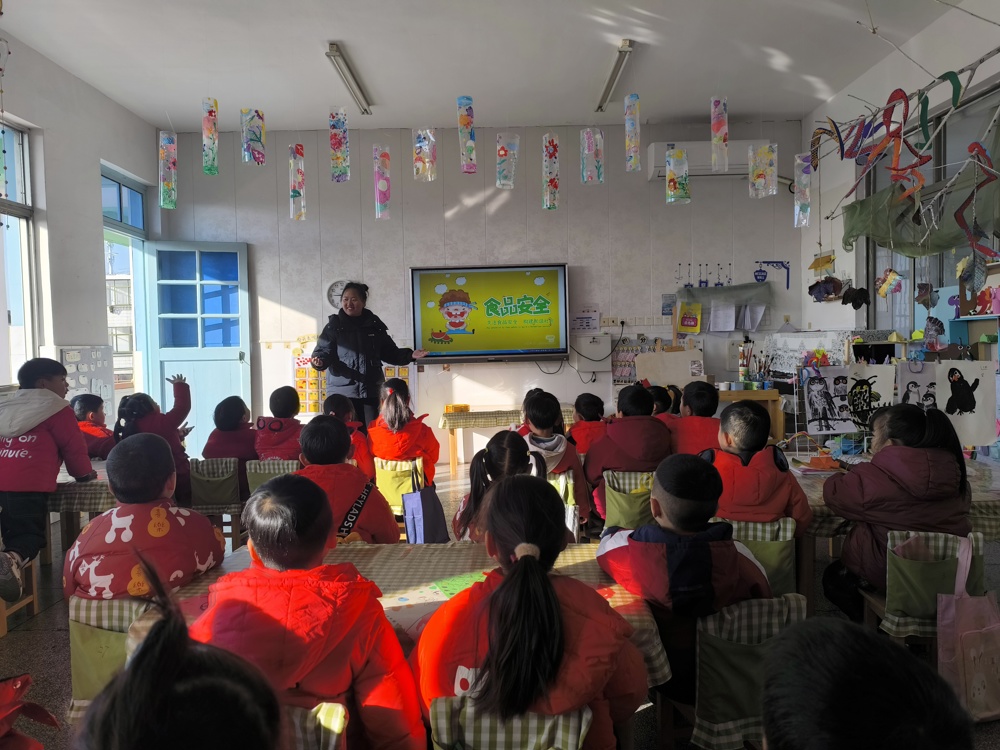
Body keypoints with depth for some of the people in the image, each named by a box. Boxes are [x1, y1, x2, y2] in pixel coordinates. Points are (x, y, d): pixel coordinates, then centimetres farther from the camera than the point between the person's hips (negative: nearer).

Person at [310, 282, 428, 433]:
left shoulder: (374, 324, 10)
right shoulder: (334, 325, 2)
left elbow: (390, 353, 16)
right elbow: (323, 351, -4)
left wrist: (410, 355, 2)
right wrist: (320, 361, -27)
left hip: (371, 391, 3)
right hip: (342, 392, -2)